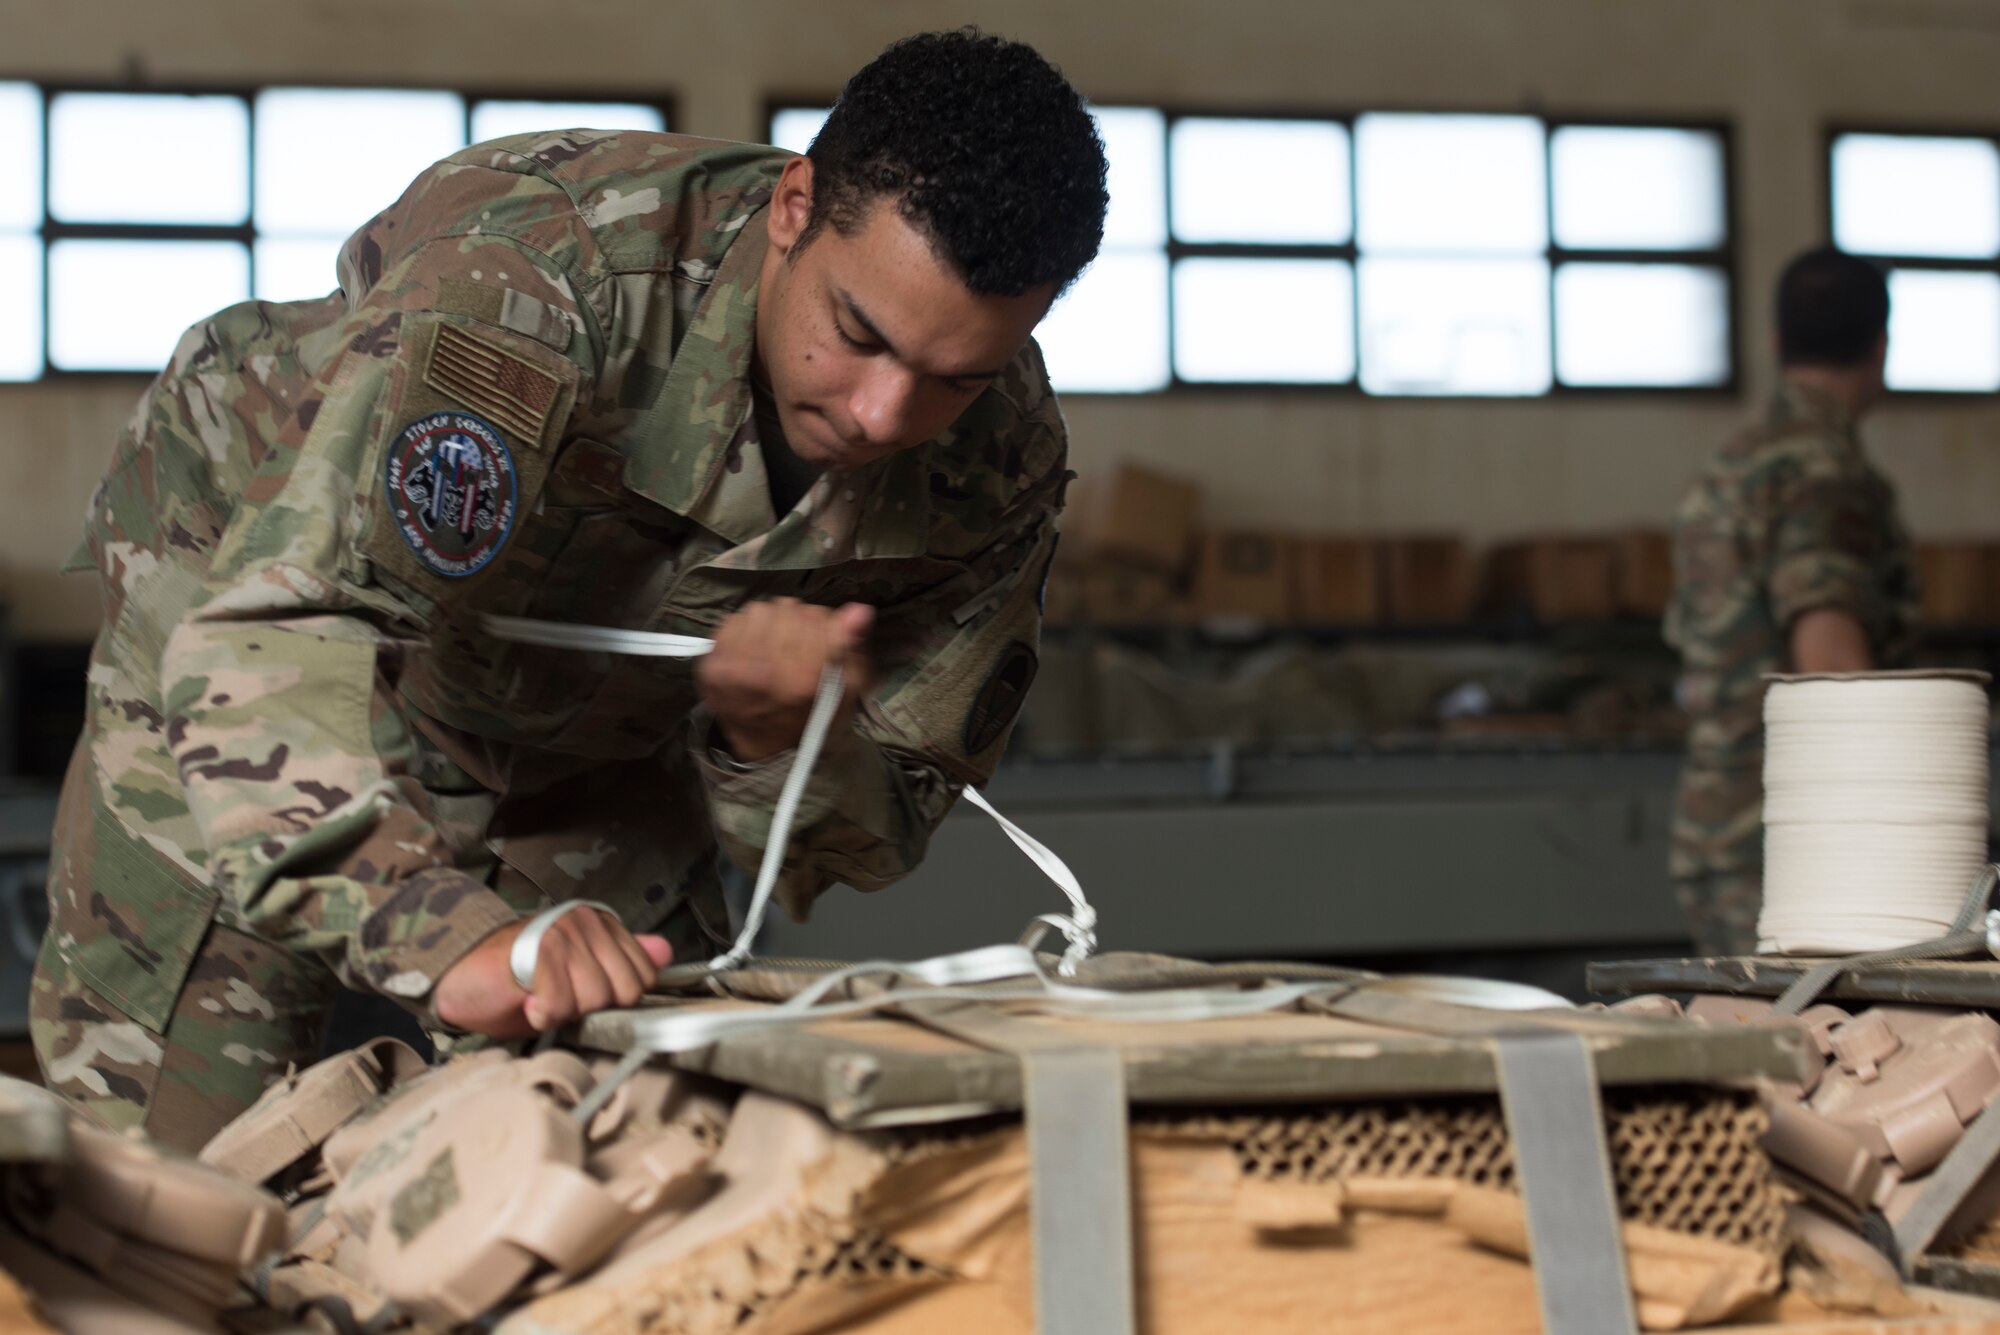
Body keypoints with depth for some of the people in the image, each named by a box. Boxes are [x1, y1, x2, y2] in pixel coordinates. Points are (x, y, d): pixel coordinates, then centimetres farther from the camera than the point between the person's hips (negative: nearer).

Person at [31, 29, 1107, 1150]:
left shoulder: (1002, 460, -22)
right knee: (164, 1169, -7)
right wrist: (449, 932, -64)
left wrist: (778, 743, -36)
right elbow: (262, 638, -49)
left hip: (588, 745, 4)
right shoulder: (530, 271, -41)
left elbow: (887, 826, -12)